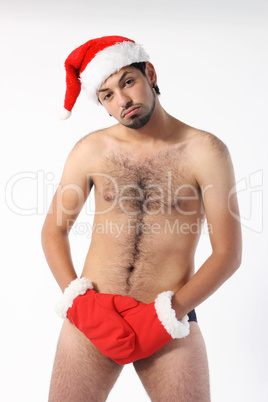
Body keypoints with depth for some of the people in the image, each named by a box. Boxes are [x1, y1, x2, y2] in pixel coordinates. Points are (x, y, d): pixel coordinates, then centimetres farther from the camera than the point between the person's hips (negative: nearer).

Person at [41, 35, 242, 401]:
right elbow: (54, 229, 8)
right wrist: (78, 300, -6)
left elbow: (228, 254, -6)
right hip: (91, 318, 2)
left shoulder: (205, 151, -6)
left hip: (170, 326, -1)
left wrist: (167, 314, -12)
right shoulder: (91, 150, 2)